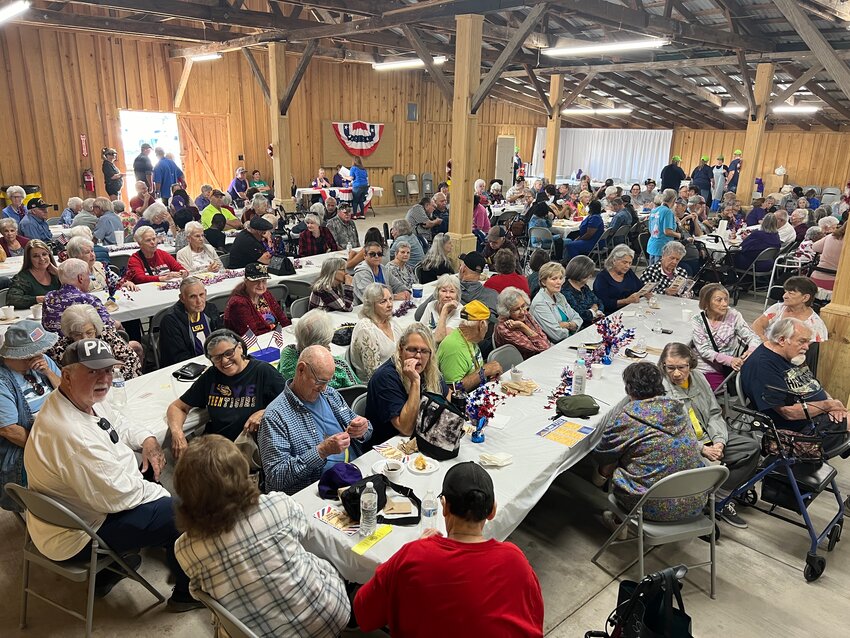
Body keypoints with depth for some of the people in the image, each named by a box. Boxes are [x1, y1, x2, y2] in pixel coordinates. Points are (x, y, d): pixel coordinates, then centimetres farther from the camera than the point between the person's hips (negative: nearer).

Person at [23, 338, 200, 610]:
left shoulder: (86, 400, -5)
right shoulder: (69, 433, -36)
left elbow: (120, 426, 16)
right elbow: (116, 496, -30)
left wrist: (148, 440, -4)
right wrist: (160, 493, -14)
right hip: (78, 536, -10)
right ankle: (187, 594, 15)